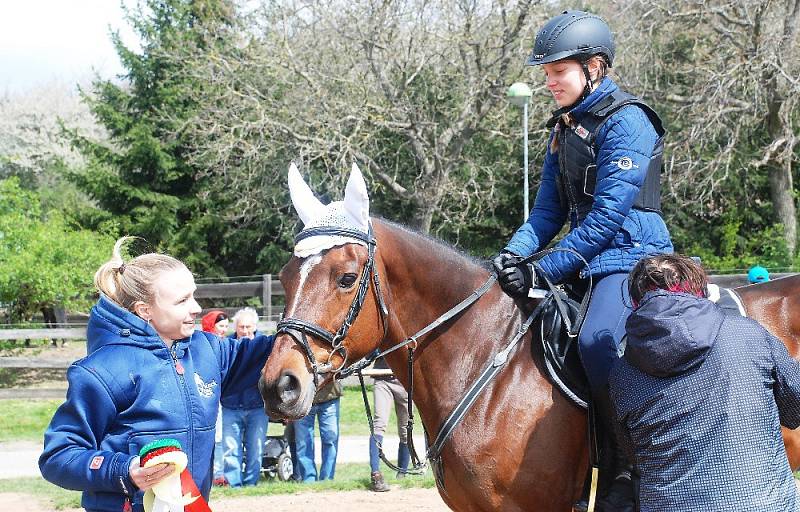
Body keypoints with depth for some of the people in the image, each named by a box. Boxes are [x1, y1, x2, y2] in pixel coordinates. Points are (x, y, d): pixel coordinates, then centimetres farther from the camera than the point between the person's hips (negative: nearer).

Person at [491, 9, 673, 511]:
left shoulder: (626, 121, -12)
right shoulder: (564, 129, 15)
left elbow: (608, 214, -19)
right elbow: (549, 211, 16)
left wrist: (546, 270, -22)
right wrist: (514, 254, -4)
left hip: (632, 256, -10)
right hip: (587, 263, 10)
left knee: (597, 342, -33)